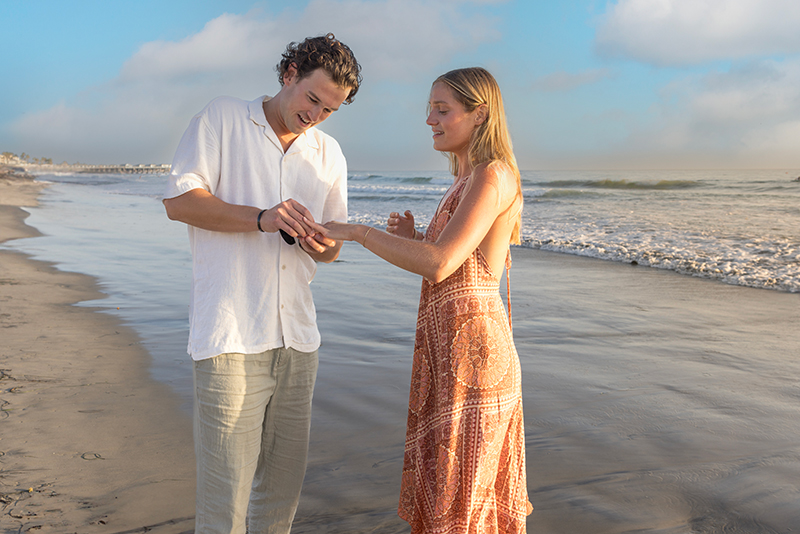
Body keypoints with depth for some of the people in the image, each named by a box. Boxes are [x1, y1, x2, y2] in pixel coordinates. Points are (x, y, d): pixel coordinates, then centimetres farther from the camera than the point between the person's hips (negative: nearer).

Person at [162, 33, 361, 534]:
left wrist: (321, 247, -5)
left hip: (297, 337, 5)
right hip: (231, 338, -5)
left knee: (283, 489, 13)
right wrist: (261, 218, -19)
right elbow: (179, 200, -6)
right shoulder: (222, 118, 4)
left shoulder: (329, 153, 17)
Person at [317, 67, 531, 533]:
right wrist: (412, 239, 6)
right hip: (452, 347, 10)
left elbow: (439, 264, -25)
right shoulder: (467, 182, 15)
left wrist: (356, 231, -18)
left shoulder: (493, 175, -14)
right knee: (444, 490, 20)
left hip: (470, 350, -10)